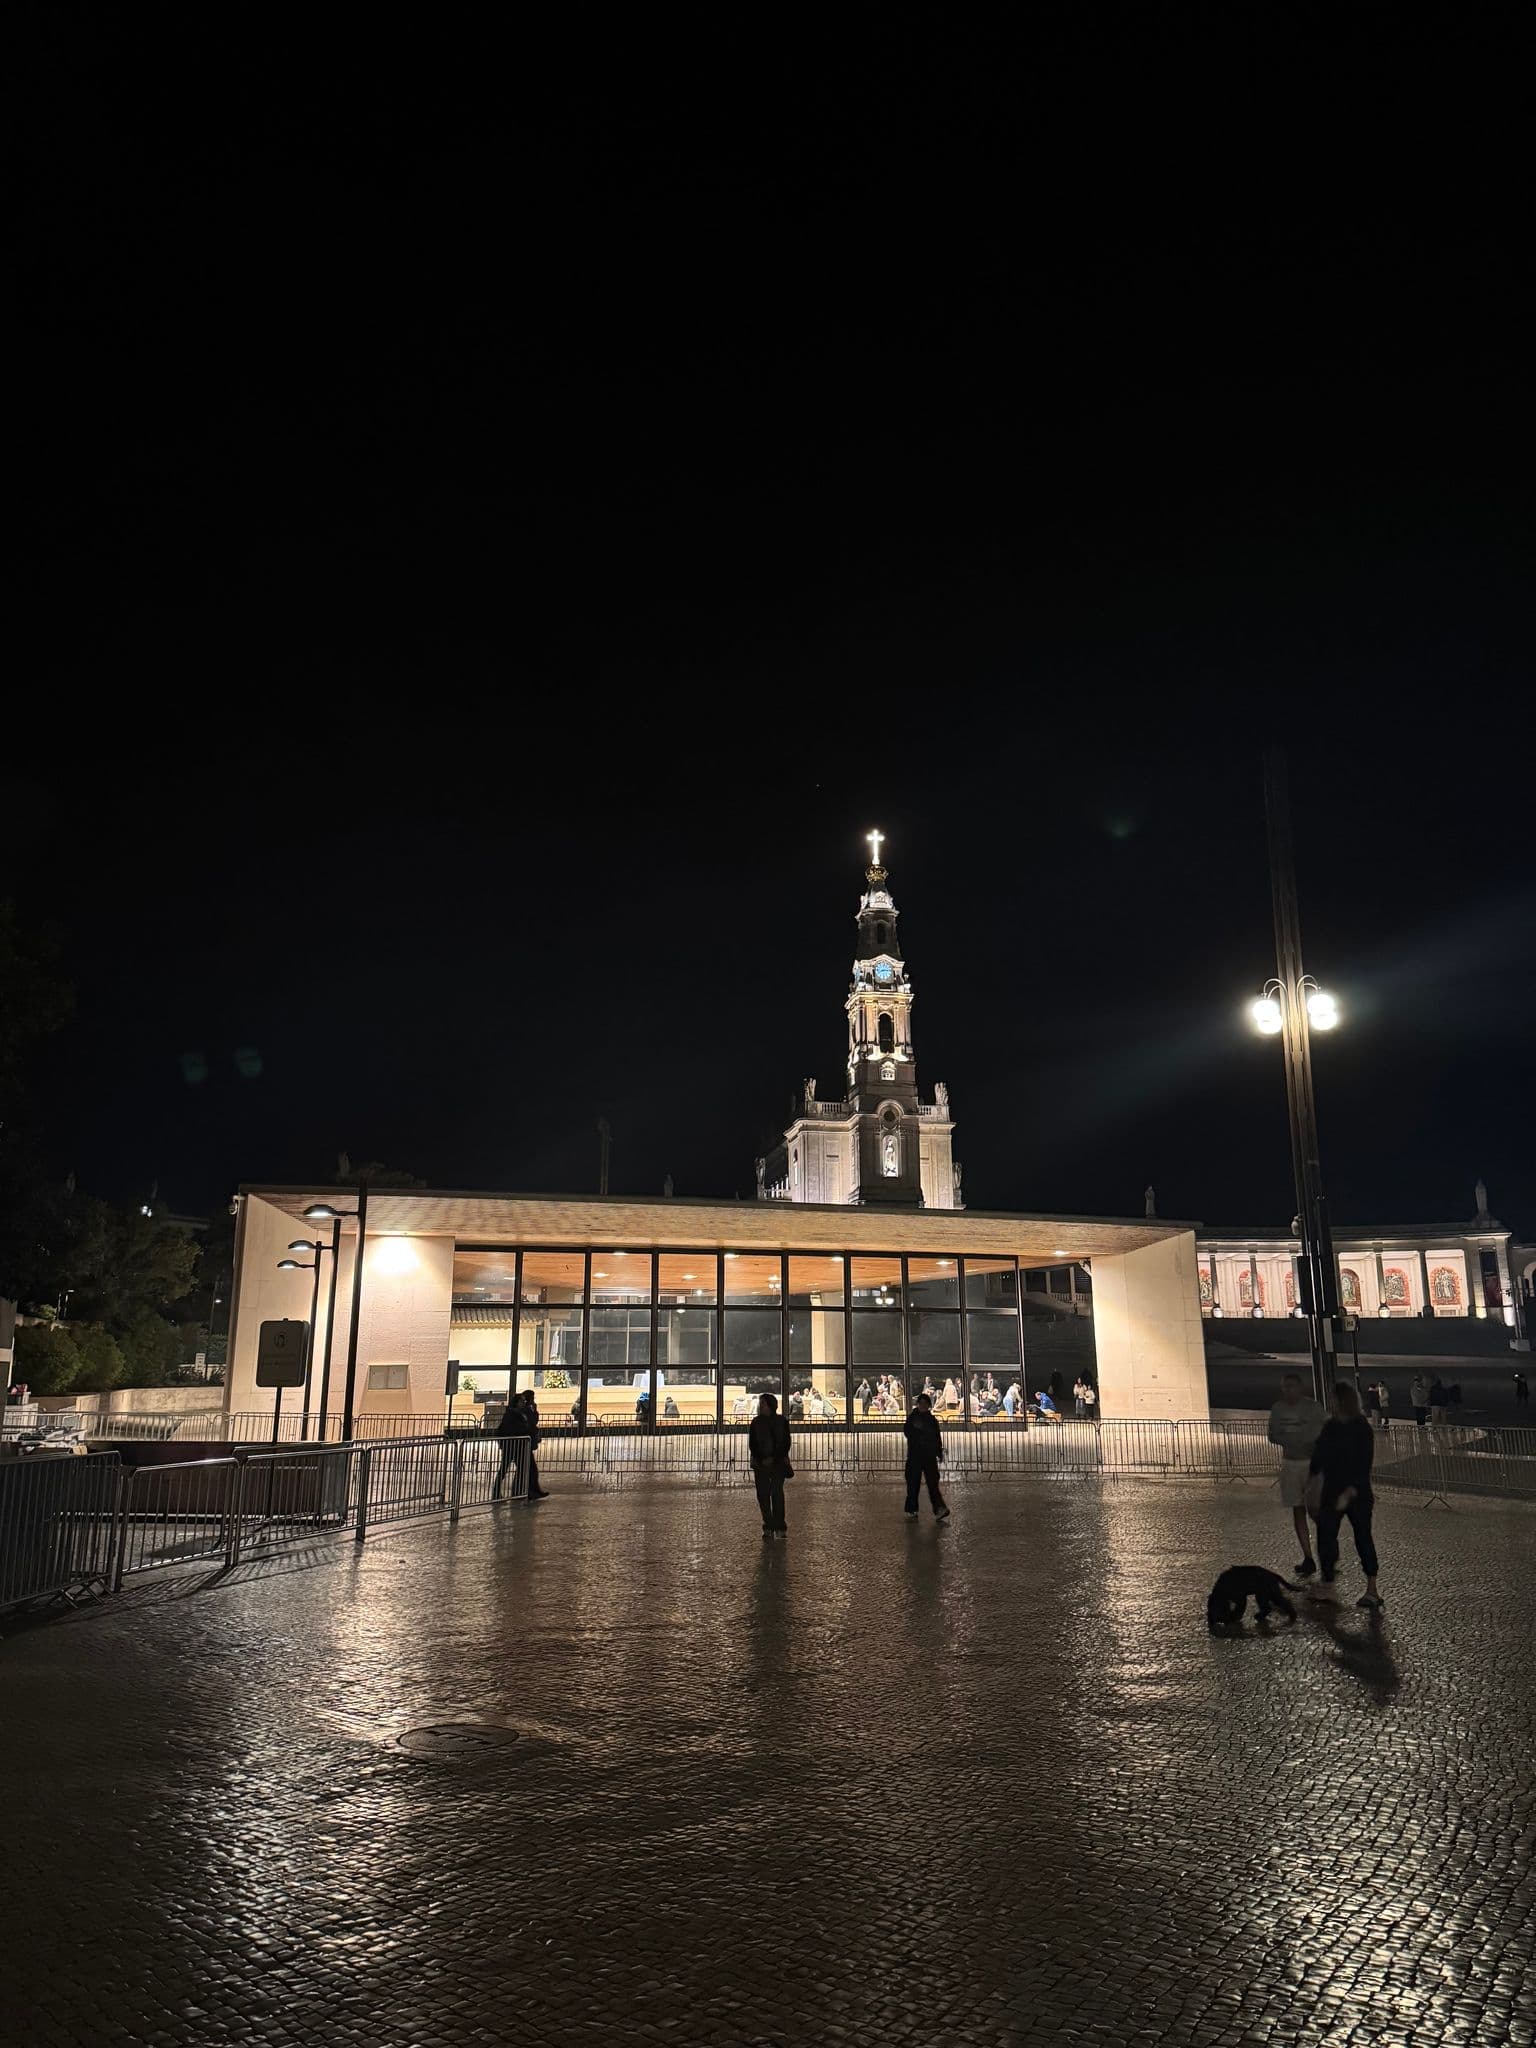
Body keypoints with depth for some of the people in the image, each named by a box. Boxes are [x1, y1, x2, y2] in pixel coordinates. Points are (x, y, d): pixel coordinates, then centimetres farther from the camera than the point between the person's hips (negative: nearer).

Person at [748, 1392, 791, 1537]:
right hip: (760, 1464, 2)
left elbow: (786, 1443, -1)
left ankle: (780, 1526, -8)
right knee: (762, 1494, -3)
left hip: (778, 1462, -2)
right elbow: (751, 1443, 4)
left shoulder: (781, 1421, 1)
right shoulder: (756, 1422, 6)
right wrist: (762, 1459, -9)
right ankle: (768, 1526, 4)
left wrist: (773, 1459, -10)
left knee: (777, 1492, -11)